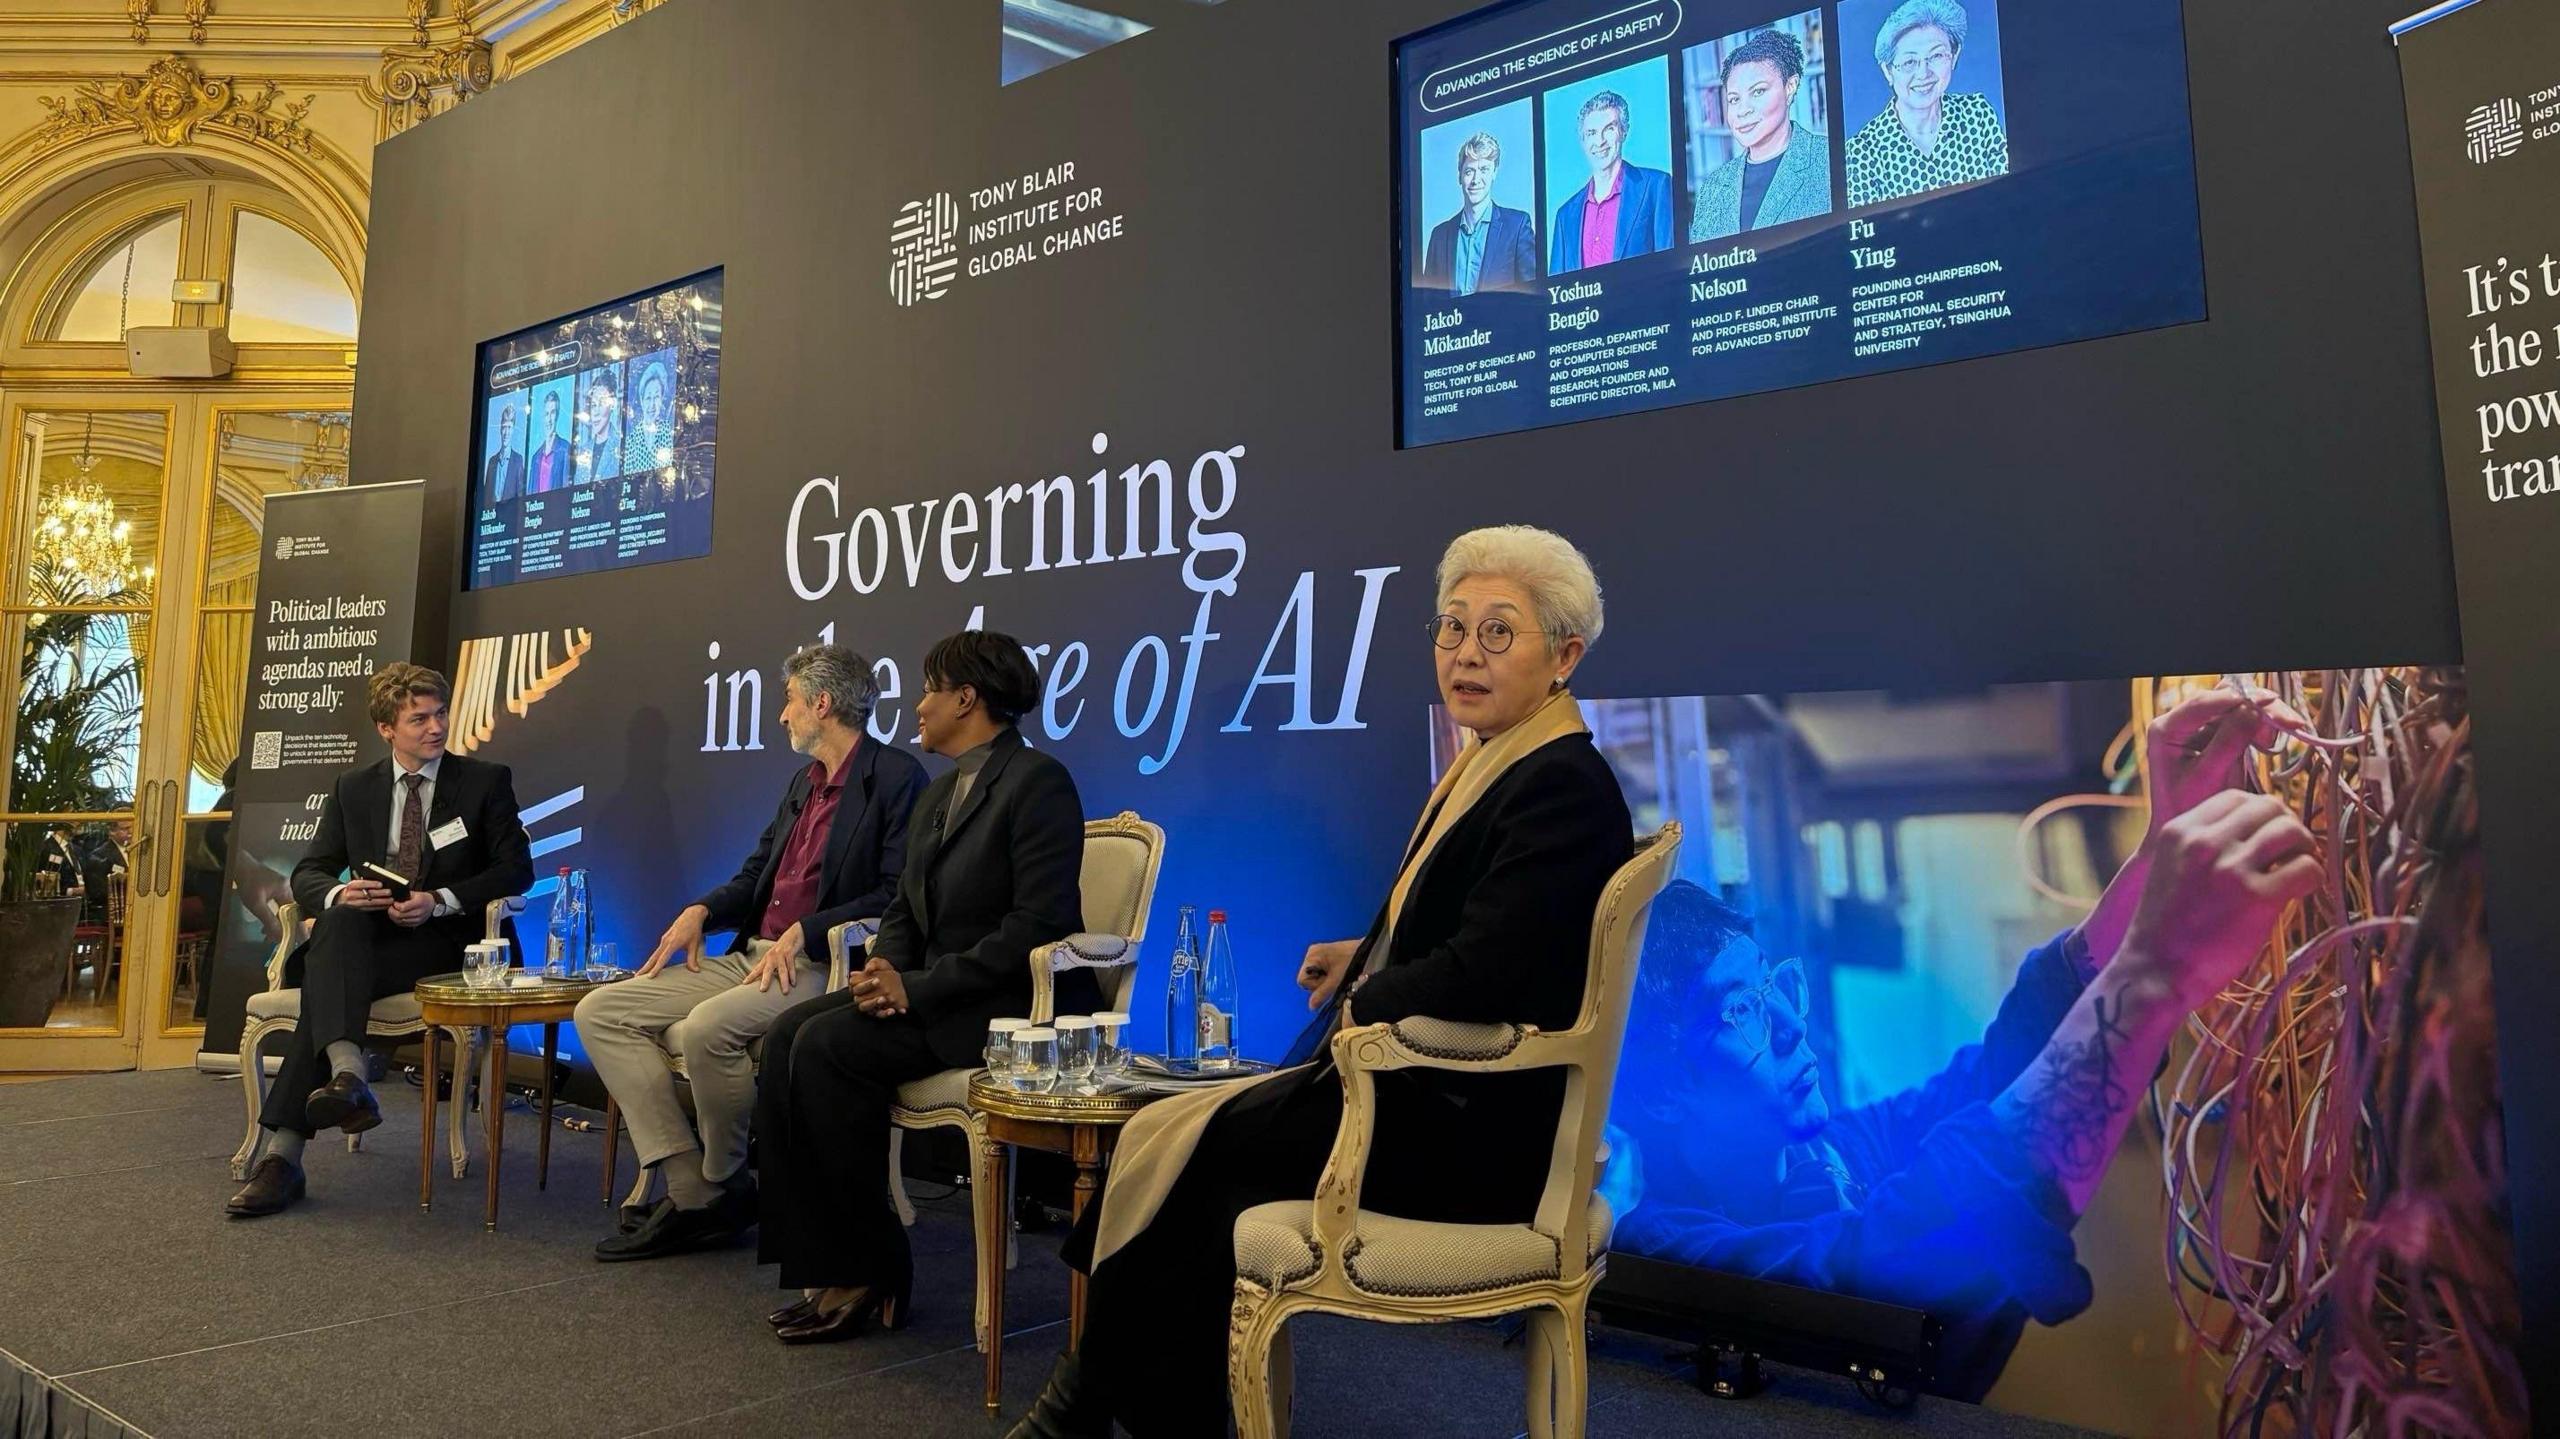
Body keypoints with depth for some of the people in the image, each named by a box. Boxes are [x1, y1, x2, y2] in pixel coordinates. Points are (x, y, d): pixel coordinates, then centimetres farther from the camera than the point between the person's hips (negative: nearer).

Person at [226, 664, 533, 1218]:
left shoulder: (486, 781, 5)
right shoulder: (352, 788, 16)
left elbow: (516, 869, -2)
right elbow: (308, 873, 12)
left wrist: (440, 900, -16)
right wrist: (338, 892, -14)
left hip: (441, 940, -3)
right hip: (361, 934, 3)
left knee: (328, 974, -29)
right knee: (338, 920, -33)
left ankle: (283, 1151, -34)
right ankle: (347, 1075, -50)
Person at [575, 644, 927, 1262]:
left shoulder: (895, 777, -9)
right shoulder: (804, 781, 19)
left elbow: (898, 895, -17)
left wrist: (805, 931, -20)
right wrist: (702, 910, 5)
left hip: (819, 968, -9)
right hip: (751, 957, 10)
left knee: (706, 1027, -33)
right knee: (600, 1011, 1)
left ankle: (723, 1185, -4)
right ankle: (690, 1193, -5)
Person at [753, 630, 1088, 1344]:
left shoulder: (1037, 782, -12)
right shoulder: (939, 792, 17)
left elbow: (1038, 924, -20)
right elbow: (904, 908, 18)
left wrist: (920, 987, -20)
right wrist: (887, 971, -5)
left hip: (1011, 1004, -9)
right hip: (931, 993, 9)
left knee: (828, 1045, -22)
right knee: (789, 1032, -11)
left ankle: (876, 1273, -8)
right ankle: (822, 1265, -7)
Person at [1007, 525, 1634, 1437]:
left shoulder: (1562, 787, -20)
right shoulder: (1490, 761, 10)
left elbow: (1478, 975, -27)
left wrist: (1359, 1004, -11)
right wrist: (1359, 956, 5)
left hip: (1476, 1128, -9)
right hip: (1437, 1092, 9)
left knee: (1177, 1146, -4)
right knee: (1176, 1132, 1)